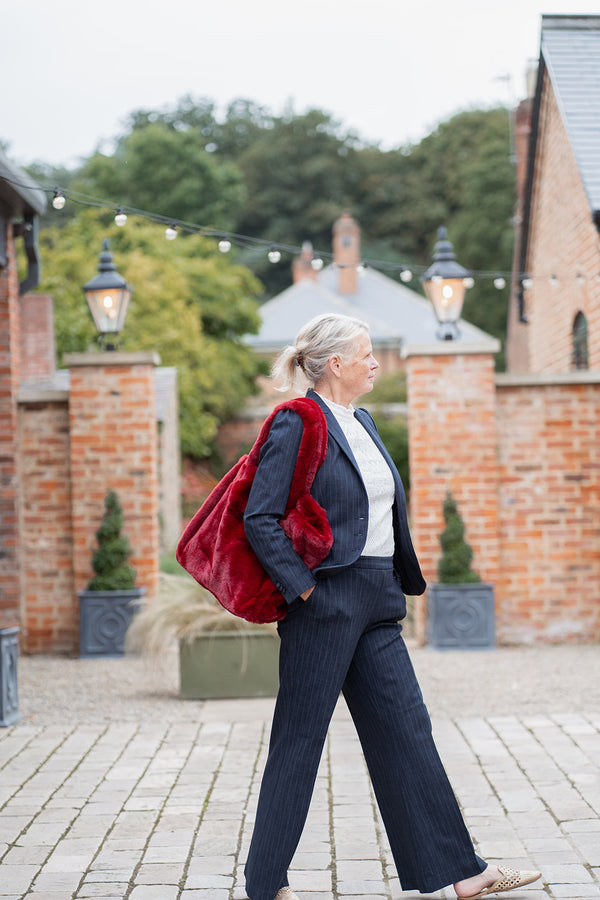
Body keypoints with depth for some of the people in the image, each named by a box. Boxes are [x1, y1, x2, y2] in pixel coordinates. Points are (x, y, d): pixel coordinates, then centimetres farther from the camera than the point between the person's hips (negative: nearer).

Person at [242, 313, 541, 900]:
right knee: (299, 741, 1)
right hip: (325, 604, -8)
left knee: (405, 731, 8)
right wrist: (302, 585, -18)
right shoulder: (297, 425, -11)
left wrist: (402, 582, 17)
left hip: (376, 607, 8)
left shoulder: (362, 422, 15)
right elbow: (259, 519, -16)